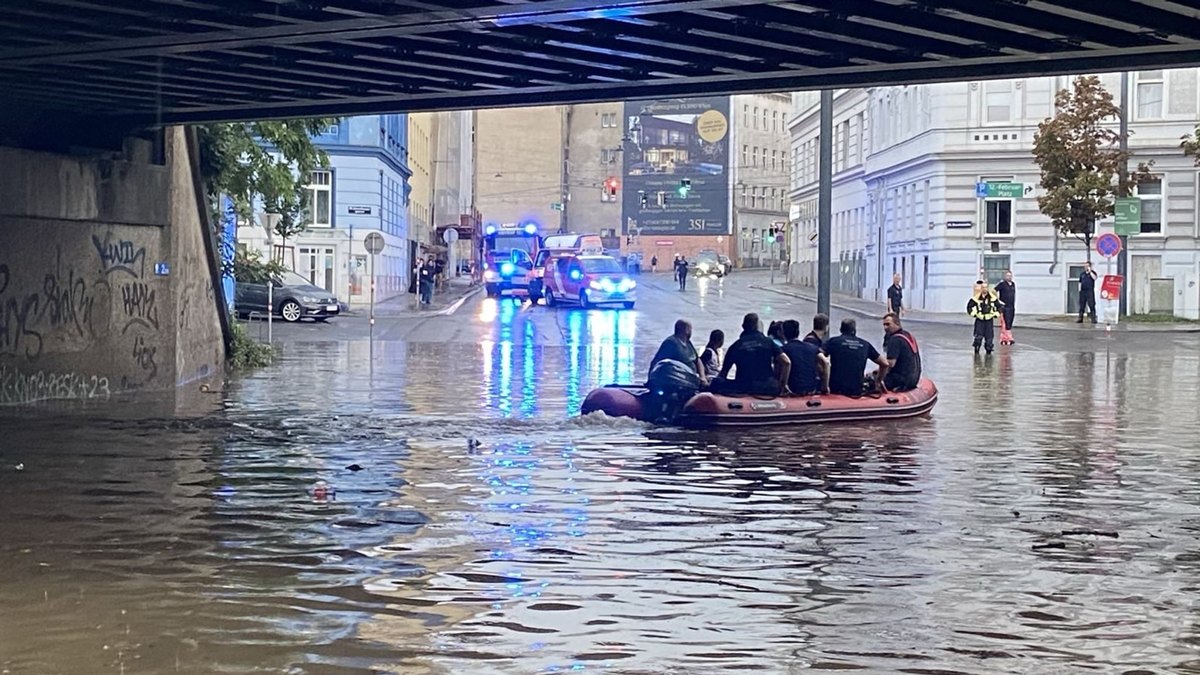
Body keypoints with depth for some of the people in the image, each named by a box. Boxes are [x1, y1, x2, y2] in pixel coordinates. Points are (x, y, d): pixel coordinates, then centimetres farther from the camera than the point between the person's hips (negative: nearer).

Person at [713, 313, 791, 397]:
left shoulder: (735, 346, 9)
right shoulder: (768, 342, 7)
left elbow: (723, 372, 12)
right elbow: (786, 362, -2)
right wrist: (783, 385, 5)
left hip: (743, 389, 0)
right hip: (768, 388, 0)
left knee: (716, 382, 18)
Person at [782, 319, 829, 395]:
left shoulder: (784, 349, 1)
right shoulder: (812, 347, 12)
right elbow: (825, 362, 1)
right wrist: (825, 388, 4)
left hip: (794, 391, -4)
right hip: (812, 390, 4)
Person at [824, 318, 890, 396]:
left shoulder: (833, 341, 5)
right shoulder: (865, 345, 13)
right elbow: (884, 364, 17)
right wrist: (878, 381, 29)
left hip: (835, 390, -2)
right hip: (856, 391, 2)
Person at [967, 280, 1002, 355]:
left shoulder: (992, 297, -3)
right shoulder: (976, 297, -6)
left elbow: (998, 306, 10)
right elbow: (969, 306, 5)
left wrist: (996, 314, 1)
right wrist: (973, 313, -3)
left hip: (989, 319, 1)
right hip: (979, 319, -1)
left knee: (989, 336, 1)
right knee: (979, 335, -10)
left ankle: (988, 349, 14)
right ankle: (976, 349, 1)